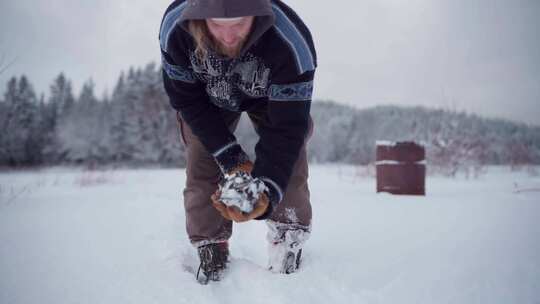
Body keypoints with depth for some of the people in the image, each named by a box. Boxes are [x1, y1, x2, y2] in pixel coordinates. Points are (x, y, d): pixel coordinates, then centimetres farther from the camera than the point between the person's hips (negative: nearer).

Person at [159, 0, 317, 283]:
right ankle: (210, 248, 8)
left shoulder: (292, 43, -43)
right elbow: (186, 100, -22)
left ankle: (289, 242, 5)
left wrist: (268, 188, -51)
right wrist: (230, 157, -29)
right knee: (201, 166, -10)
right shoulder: (175, 27, -36)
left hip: (274, 96, -1)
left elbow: (287, 127, -37)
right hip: (206, 98, 1)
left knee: (286, 160, -15)